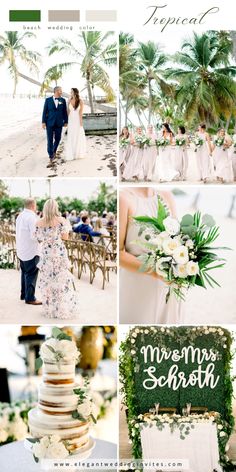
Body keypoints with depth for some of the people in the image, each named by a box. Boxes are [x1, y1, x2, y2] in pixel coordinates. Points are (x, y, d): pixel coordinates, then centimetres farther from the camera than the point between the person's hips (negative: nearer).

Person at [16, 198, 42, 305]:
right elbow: (35, 235, -25)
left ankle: (24, 294, 29)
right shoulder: (32, 217, -18)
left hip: (21, 250, 9)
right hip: (31, 250, -9)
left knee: (24, 272, 19)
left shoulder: (20, 216, 11)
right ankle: (30, 298, 2)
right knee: (31, 274, -2)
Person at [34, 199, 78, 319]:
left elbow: (39, 239, 3)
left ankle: (50, 309, 14)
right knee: (62, 280, 5)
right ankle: (64, 309, 8)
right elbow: (65, 237, -10)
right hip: (60, 253, -2)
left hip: (46, 253, 2)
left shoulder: (39, 223, -1)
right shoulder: (61, 220, -8)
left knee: (47, 280, 9)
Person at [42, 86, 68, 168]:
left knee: (57, 139, 10)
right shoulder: (48, 100, -1)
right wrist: (43, 122, -6)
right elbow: (45, 111, -1)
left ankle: (54, 151, 42)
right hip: (50, 123, -2)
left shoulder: (63, 100, 4)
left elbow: (65, 112, 6)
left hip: (59, 124, 2)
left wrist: (66, 122, 5)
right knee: (50, 140, -7)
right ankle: (51, 159, -9)